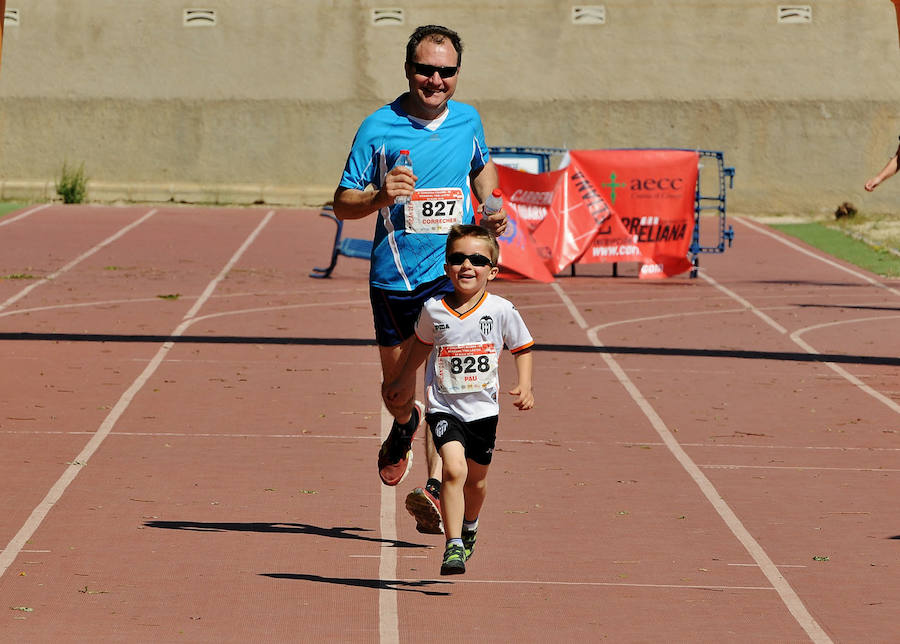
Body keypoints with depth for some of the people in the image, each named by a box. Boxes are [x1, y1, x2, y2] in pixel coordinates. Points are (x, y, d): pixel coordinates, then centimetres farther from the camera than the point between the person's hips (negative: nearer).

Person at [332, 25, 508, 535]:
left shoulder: (468, 120, 4)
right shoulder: (379, 128, -5)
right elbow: (343, 204, -2)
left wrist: (490, 207, 7)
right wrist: (380, 196, -23)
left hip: (452, 270, 0)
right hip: (394, 277, 0)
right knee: (397, 391, 11)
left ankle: (436, 490, -20)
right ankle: (405, 427, 48)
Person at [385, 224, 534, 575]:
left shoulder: (501, 310, -10)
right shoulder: (433, 310, -7)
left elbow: (523, 347, 5)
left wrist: (524, 385, -8)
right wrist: (404, 380, 22)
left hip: (483, 409, 2)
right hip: (444, 406, -2)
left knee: (476, 481, 18)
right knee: (454, 469, -23)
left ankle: (469, 528, 49)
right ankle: (453, 547, -21)